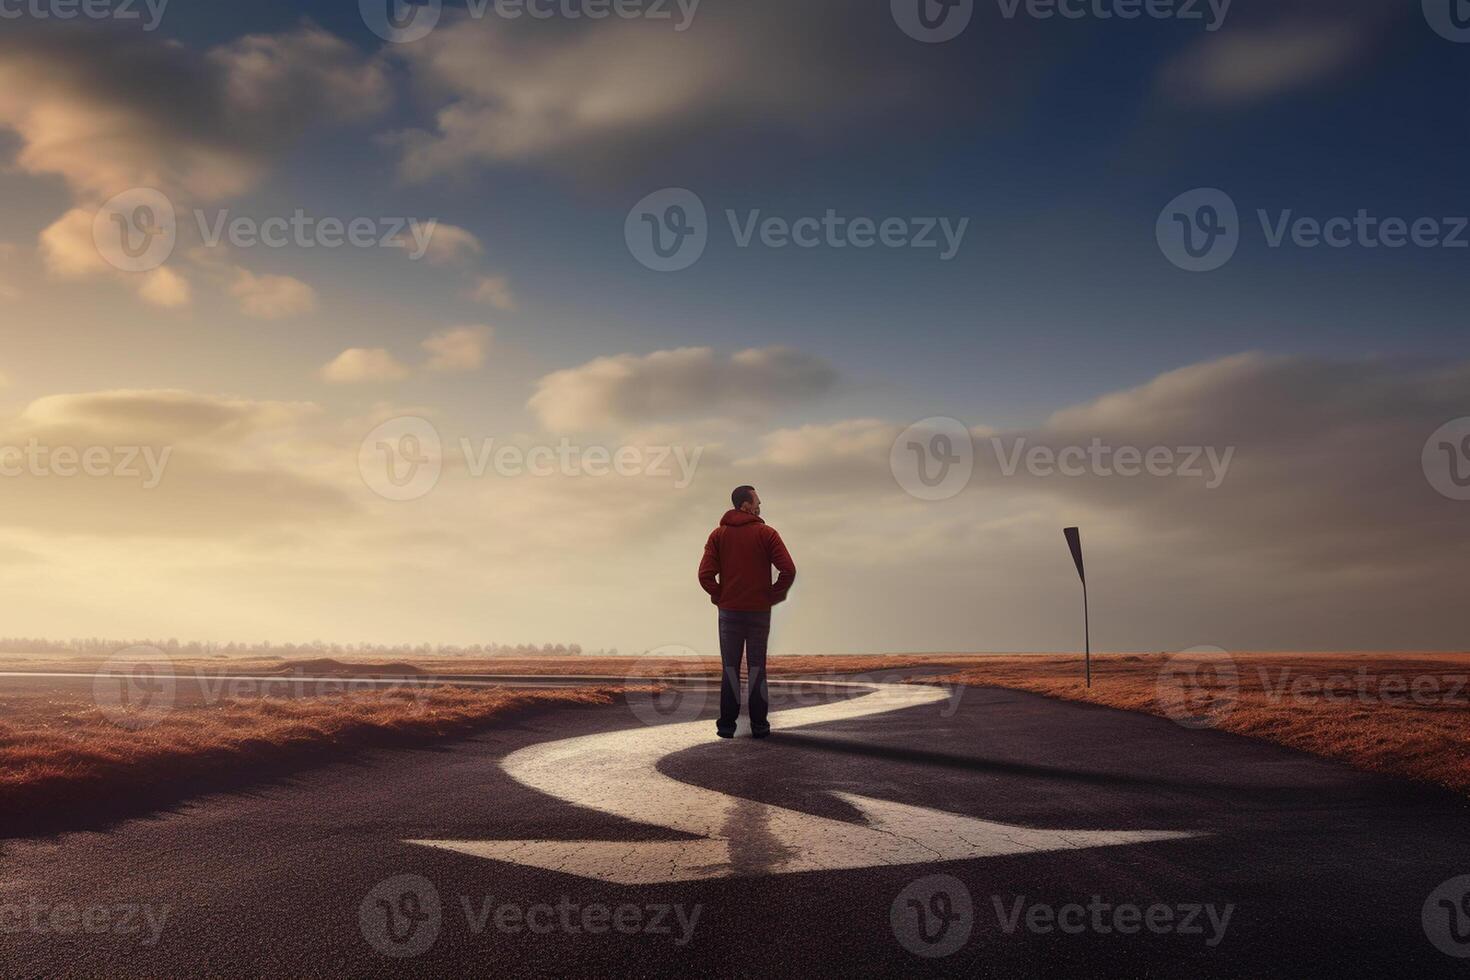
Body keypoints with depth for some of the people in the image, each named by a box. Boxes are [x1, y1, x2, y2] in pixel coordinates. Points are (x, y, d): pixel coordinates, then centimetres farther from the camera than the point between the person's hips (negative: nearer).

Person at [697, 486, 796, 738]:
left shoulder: (718, 535, 1)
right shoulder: (766, 533, -5)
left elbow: (705, 574, -9)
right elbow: (788, 570, -14)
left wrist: (719, 595, 5)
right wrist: (774, 595, -1)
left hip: (729, 611, 1)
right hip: (760, 610, -1)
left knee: (730, 667, 7)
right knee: (757, 666, 7)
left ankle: (727, 724, 6)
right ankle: (759, 724, 8)